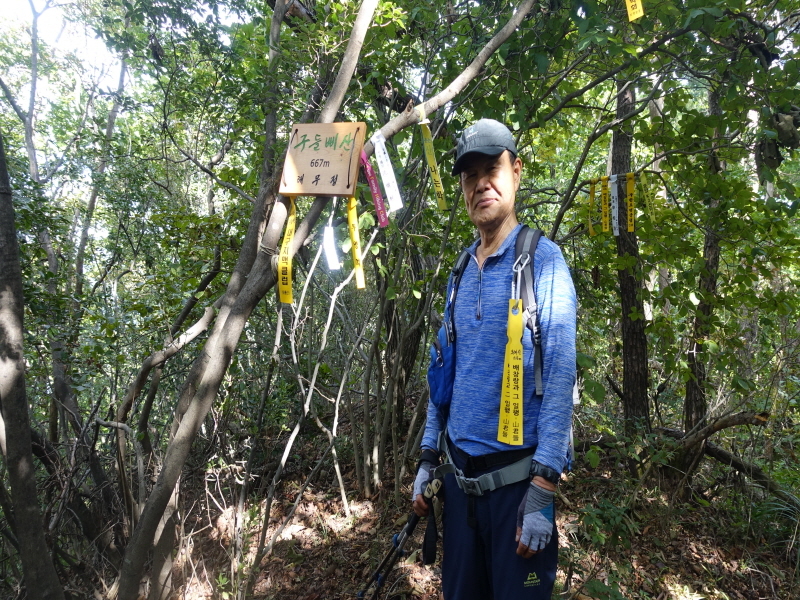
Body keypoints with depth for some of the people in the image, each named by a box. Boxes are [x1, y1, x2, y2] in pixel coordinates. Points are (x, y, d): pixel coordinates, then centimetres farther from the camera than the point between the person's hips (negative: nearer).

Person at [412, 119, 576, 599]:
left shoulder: (543, 259, -10)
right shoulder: (461, 272, 8)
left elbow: (560, 376, -15)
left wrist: (543, 487, -18)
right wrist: (428, 458, 11)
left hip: (516, 475, -5)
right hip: (460, 474, 6)